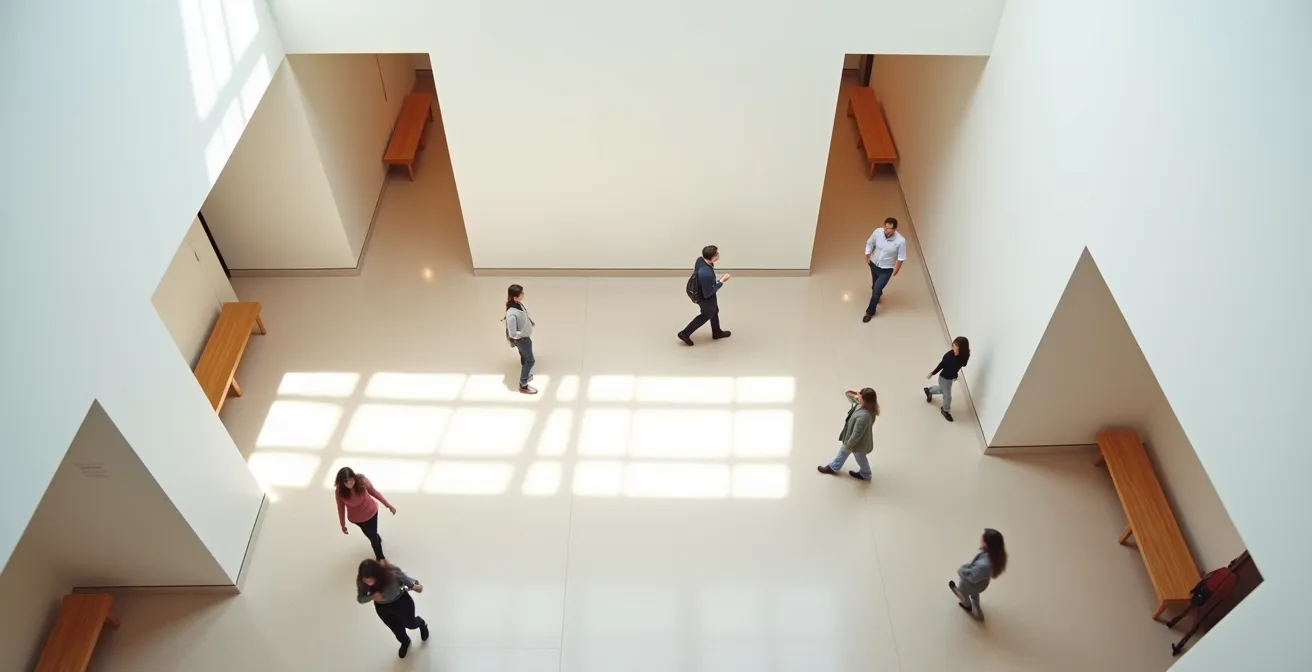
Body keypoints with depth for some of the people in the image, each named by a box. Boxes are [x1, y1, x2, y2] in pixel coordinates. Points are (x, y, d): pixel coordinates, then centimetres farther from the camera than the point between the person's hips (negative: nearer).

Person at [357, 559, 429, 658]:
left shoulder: (392, 572, -39)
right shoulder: (361, 580, -30)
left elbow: (404, 578, -17)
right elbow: (360, 599, -17)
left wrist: (414, 585, -34)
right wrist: (372, 596, -37)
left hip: (401, 602, -3)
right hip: (382, 607, 3)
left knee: (411, 624, 26)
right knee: (397, 629, 28)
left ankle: (422, 624, 64)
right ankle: (405, 642, 64)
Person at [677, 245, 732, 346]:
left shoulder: (700, 259, -20)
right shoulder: (706, 274, -44)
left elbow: (695, 272, 2)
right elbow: (708, 293, -31)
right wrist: (721, 281, -25)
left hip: (699, 291, 8)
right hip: (706, 298, -8)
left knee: (714, 311, 31)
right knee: (706, 316, 23)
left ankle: (717, 332, 56)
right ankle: (685, 334, 36)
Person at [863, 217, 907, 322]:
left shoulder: (900, 241, -29)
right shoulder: (878, 232, -21)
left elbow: (901, 258, -16)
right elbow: (869, 244, -2)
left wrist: (895, 271, -9)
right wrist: (867, 258, 3)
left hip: (886, 270, -4)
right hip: (874, 265, 4)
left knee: (876, 290, -4)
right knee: (874, 286, 25)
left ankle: (870, 312, 19)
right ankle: (879, 294, 62)